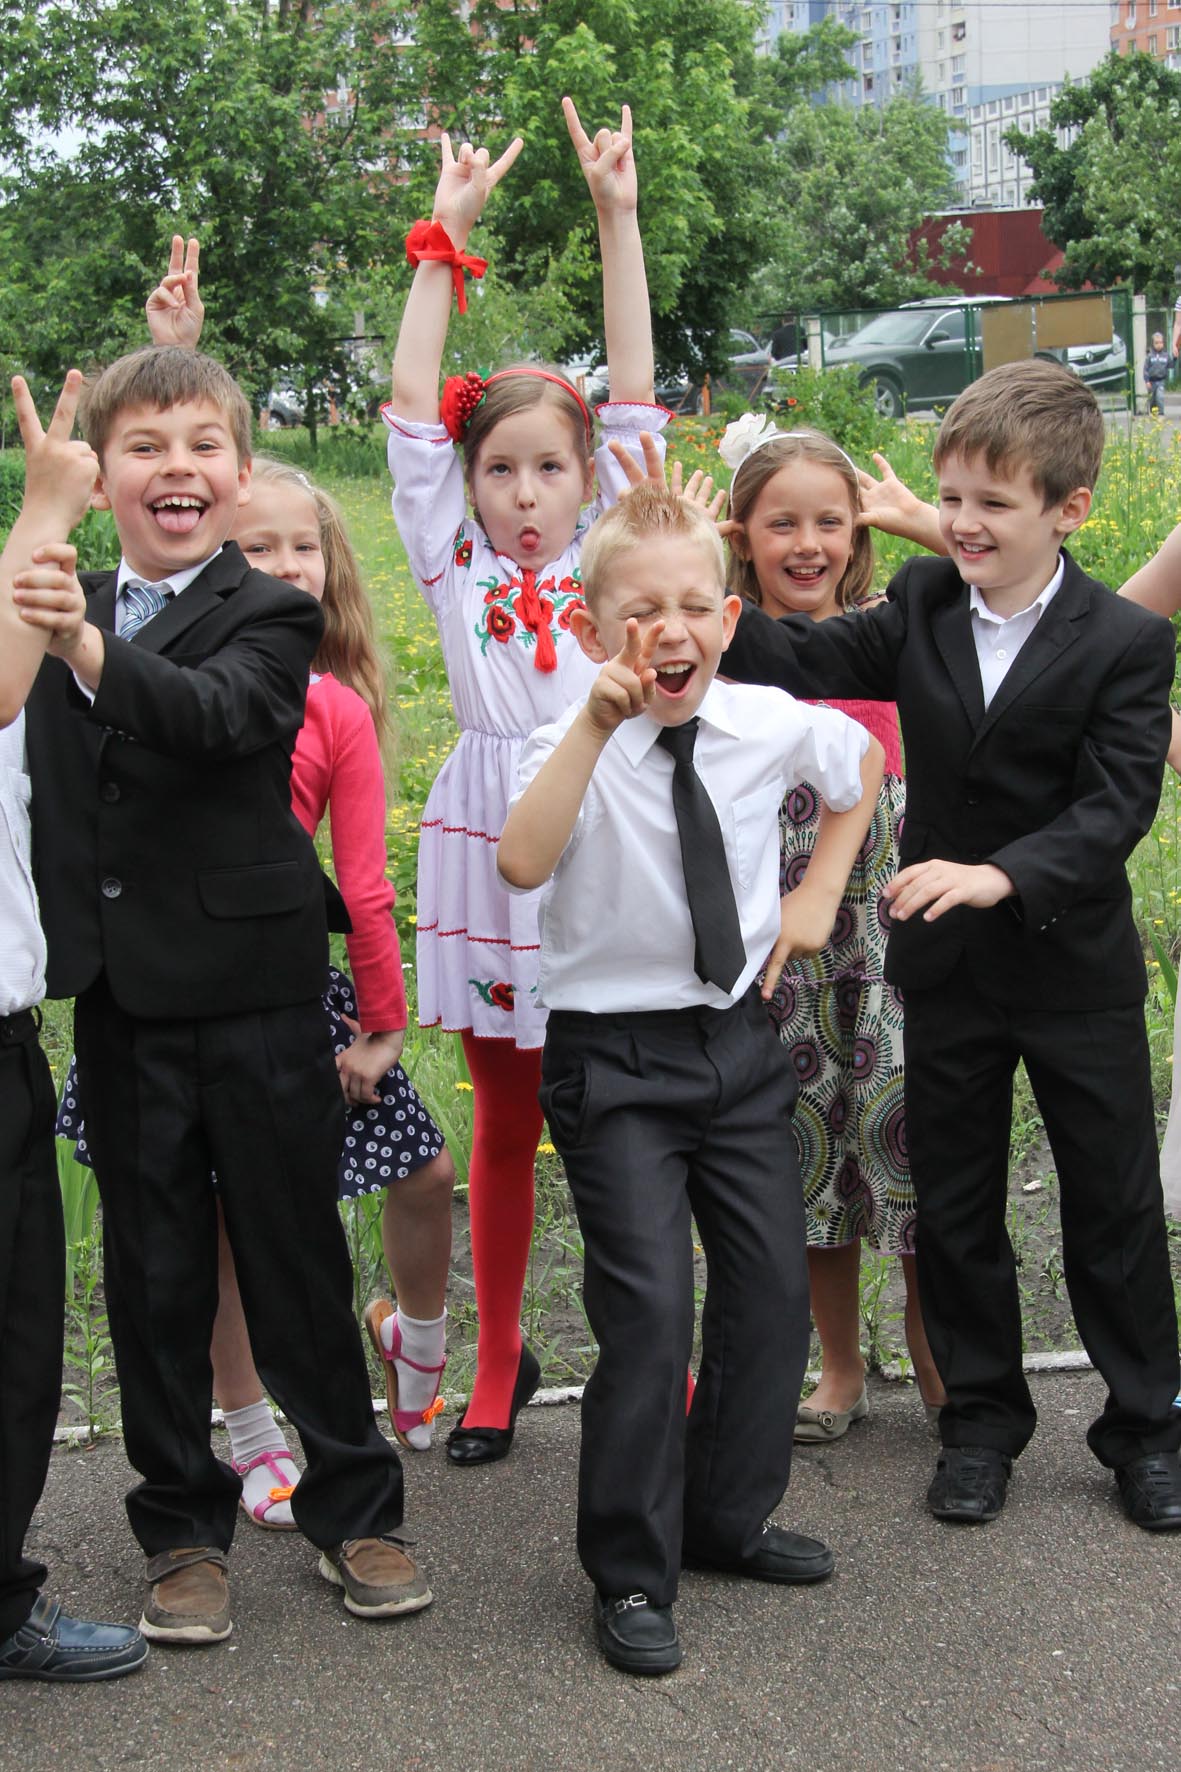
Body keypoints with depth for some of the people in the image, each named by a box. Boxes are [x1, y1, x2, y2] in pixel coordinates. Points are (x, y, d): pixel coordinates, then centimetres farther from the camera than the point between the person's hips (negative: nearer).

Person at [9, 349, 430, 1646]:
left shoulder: (269, 619, -7)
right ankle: (182, 1528, 25)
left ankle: (354, 1509, 23)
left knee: (297, 1259, 6)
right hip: (119, 1003, 4)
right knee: (153, 1273, 11)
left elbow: (213, 713, -28)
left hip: (257, 996, -4)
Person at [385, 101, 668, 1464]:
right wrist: (443, 240, -1)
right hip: (491, 842, 1)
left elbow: (635, 394, 1)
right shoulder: (455, 567, 5)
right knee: (504, 1119, 12)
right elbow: (413, 413, 1)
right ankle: (500, 1359, 25)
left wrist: (616, 215, -2)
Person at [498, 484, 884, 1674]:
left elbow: (864, 763, 22)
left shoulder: (773, 724, -2)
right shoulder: (578, 744, -14)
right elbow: (522, 865, -35)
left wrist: (819, 891, 13)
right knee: (649, 1304, -11)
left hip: (738, 1039, 5)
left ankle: (729, 1516, 31)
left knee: (775, 1281, 10)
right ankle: (631, 1575, 6)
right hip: (615, 1053, -5)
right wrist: (599, 723, -39)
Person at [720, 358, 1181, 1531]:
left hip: (1077, 967, -3)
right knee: (955, 1208, 12)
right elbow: (805, 662, -7)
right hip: (945, 965, 3)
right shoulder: (922, 607, 0)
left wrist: (999, 875, -34)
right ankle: (981, 1420, 28)